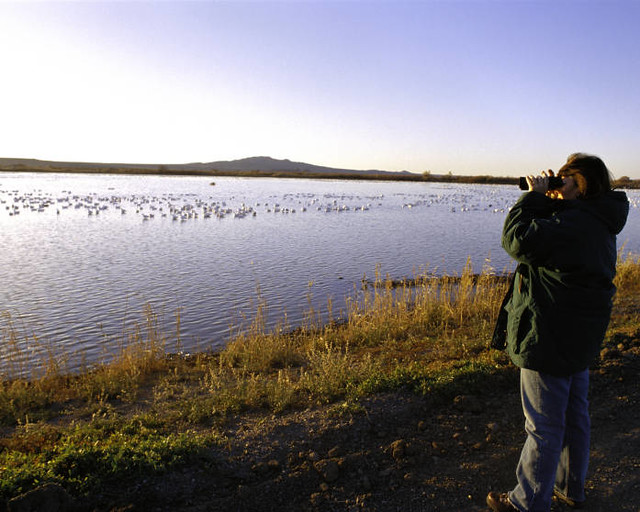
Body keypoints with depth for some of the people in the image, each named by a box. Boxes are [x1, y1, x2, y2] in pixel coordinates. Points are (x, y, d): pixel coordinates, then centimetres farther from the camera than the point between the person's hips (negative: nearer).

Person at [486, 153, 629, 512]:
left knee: (544, 428, 3)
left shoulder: (574, 223, -23)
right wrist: (549, 200, 4)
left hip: (551, 340, -10)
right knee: (575, 416, 22)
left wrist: (535, 197, -14)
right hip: (580, 336, 10)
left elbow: (518, 240, -26)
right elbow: (551, 237, 17)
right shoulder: (598, 223, 10)